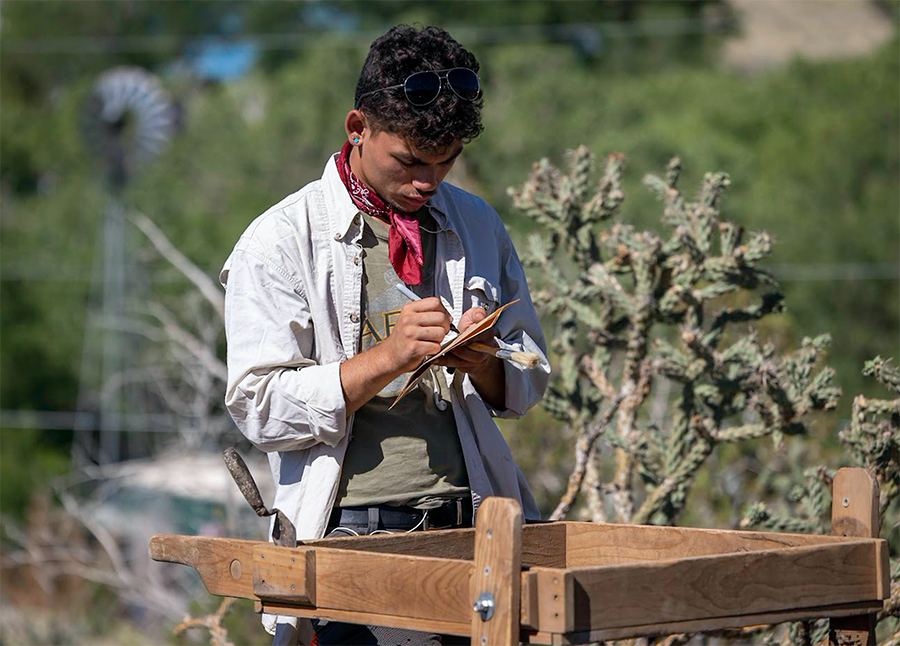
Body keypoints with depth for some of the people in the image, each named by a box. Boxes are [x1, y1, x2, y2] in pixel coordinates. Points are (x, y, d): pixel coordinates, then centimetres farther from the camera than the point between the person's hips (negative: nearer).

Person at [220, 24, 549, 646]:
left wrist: (483, 365, -5)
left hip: (471, 519, 3)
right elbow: (260, 407, -7)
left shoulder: (478, 225, 13)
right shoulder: (278, 241, -1)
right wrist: (390, 356, -16)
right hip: (347, 534, -3)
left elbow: (528, 379, 17)